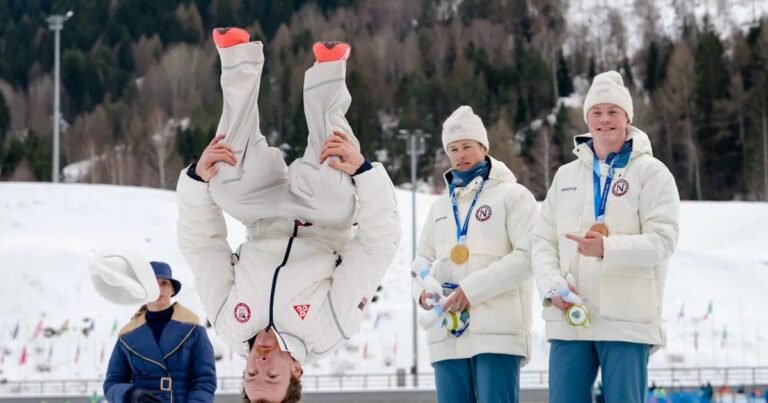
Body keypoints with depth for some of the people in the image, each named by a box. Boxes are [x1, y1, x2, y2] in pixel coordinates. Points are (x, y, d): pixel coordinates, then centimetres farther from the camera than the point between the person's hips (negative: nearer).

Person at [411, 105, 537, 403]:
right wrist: (422, 291, 0)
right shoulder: (440, 207, 24)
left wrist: (473, 289, -15)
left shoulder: (512, 195, 5)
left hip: (497, 331, -6)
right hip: (448, 335, 6)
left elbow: (528, 254, -7)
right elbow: (423, 261, 25)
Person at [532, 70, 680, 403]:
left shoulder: (650, 172, 1)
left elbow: (662, 240, -9)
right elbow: (543, 241, 13)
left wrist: (607, 248, -24)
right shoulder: (566, 176, 16)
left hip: (627, 318, -4)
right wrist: (553, 286, -6)